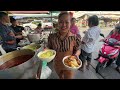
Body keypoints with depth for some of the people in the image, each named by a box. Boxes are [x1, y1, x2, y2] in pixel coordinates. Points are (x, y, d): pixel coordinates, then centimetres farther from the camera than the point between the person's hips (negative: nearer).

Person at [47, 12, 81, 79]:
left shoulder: (75, 38, -21)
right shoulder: (52, 37, -17)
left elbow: (78, 50, -7)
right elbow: (49, 48, -3)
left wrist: (75, 55, -27)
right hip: (57, 65, 3)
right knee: (60, 77, 31)